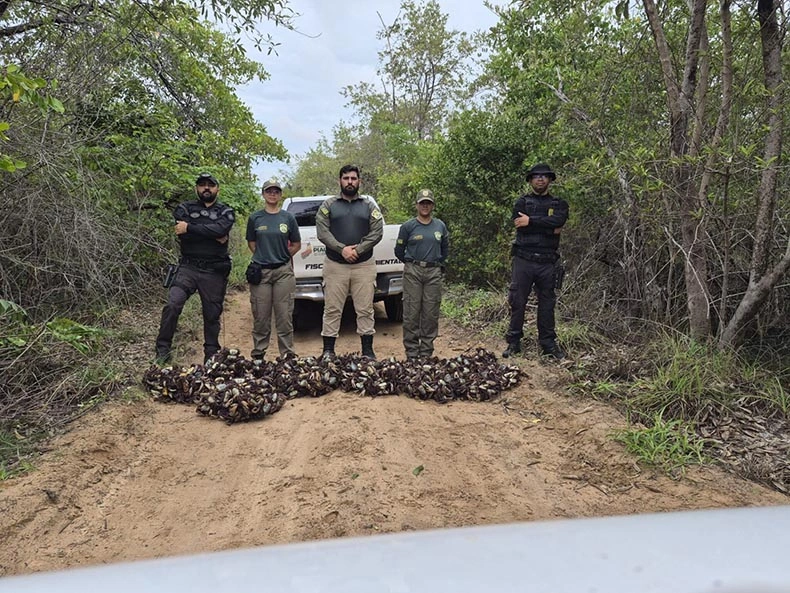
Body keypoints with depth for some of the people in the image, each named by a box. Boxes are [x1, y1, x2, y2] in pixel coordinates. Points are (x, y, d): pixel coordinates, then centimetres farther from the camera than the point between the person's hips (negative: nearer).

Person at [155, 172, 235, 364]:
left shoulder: (226, 212, 9)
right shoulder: (184, 209, 10)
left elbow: (219, 229, -14)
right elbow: (181, 233, -9)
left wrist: (189, 228, -12)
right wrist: (213, 236, -11)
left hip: (214, 271, 0)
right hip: (188, 267, 0)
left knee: (212, 315, 7)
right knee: (172, 305, -19)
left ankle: (211, 357, 18)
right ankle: (163, 350, -8)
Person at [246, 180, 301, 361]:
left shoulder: (288, 218, 5)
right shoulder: (255, 218, 6)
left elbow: (296, 244, 12)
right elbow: (251, 243, 15)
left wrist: (281, 256, 5)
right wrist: (264, 256, 5)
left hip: (284, 271, 0)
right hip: (260, 271, 0)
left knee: (285, 316, 1)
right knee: (261, 316, 4)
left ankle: (287, 354, 9)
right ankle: (258, 355, 15)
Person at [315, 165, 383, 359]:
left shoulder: (369, 205, 9)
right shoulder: (329, 204, 7)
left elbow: (377, 232, -1)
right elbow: (322, 232, -3)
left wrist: (358, 250, -13)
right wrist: (342, 249, -15)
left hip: (364, 266, 1)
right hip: (335, 265, 0)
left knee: (365, 310, 4)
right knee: (332, 310, 3)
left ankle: (367, 350, 13)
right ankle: (328, 350, 11)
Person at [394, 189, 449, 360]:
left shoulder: (440, 226, 10)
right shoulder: (408, 226, 1)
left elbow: (445, 248, 21)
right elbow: (399, 251, 7)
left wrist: (439, 264, 13)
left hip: (434, 273, 3)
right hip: (413, 273, -3)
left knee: (431, 313, 4)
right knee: (411, 312, -3)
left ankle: (426, 351, 13)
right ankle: (411, 353, 5)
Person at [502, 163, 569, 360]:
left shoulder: (559, 204, 11)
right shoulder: (522, 202, 7)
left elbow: (558, 220, -12)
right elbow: (520, 224, -13)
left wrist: (531, 221, -16)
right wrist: (549, 227, -11)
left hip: (547, 261, 2)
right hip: (523, 259, -1)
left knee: (547, 303, 7)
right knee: (517, 301, 0)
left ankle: (548, 344, 16)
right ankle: (513, 342, 8)